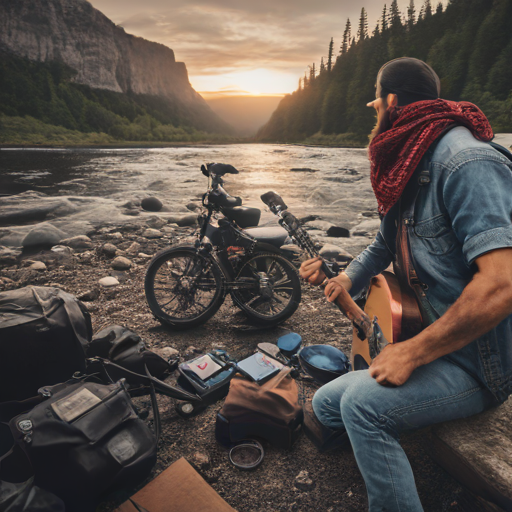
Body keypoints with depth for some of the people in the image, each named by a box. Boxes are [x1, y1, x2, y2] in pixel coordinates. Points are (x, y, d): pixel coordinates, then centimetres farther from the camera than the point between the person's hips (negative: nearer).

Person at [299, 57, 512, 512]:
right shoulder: (410, 168, 9)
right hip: (428, 336, 8)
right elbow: (387, 246, 19)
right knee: (324, 405, 5)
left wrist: (413, 354, -25)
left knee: (362, 402, -27)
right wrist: (344, 280, 0)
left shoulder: (466, 162, -22)